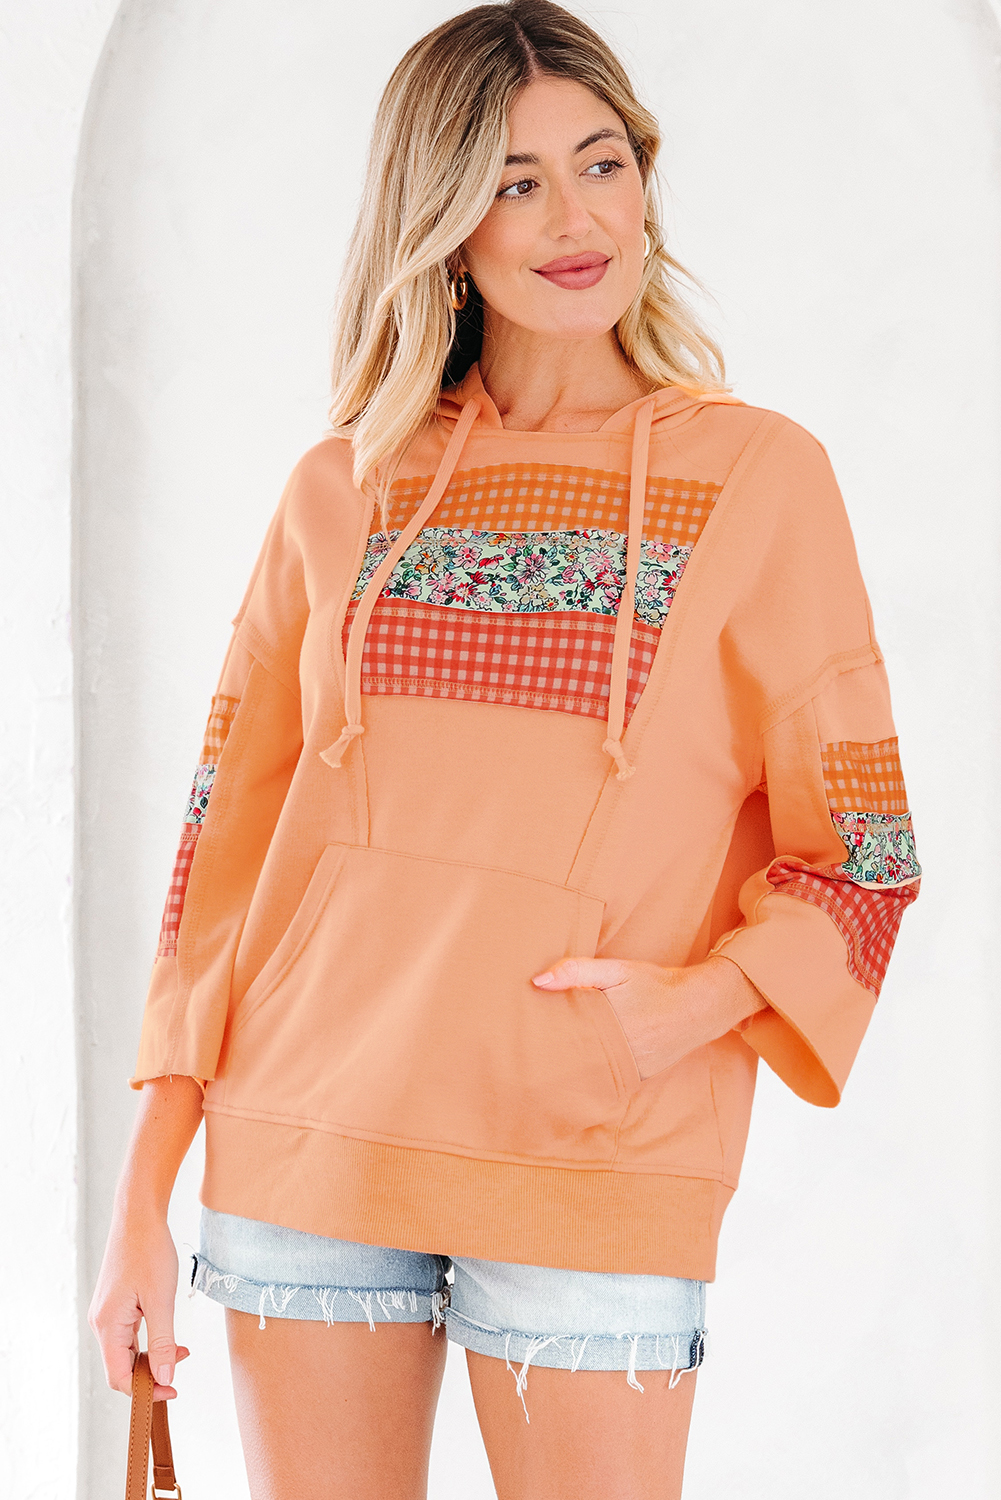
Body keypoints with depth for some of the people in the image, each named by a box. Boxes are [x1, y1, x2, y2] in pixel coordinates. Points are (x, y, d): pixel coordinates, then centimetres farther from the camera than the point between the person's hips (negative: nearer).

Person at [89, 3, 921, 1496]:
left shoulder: (760, 475, 1)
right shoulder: (341, 493, 7)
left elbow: (860, 855, 3)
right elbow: (226, 841, 9)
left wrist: (706, 998, -16)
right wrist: (143, 1203, 5)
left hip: (596, 1164, -2)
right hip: (307, 1145, 2)